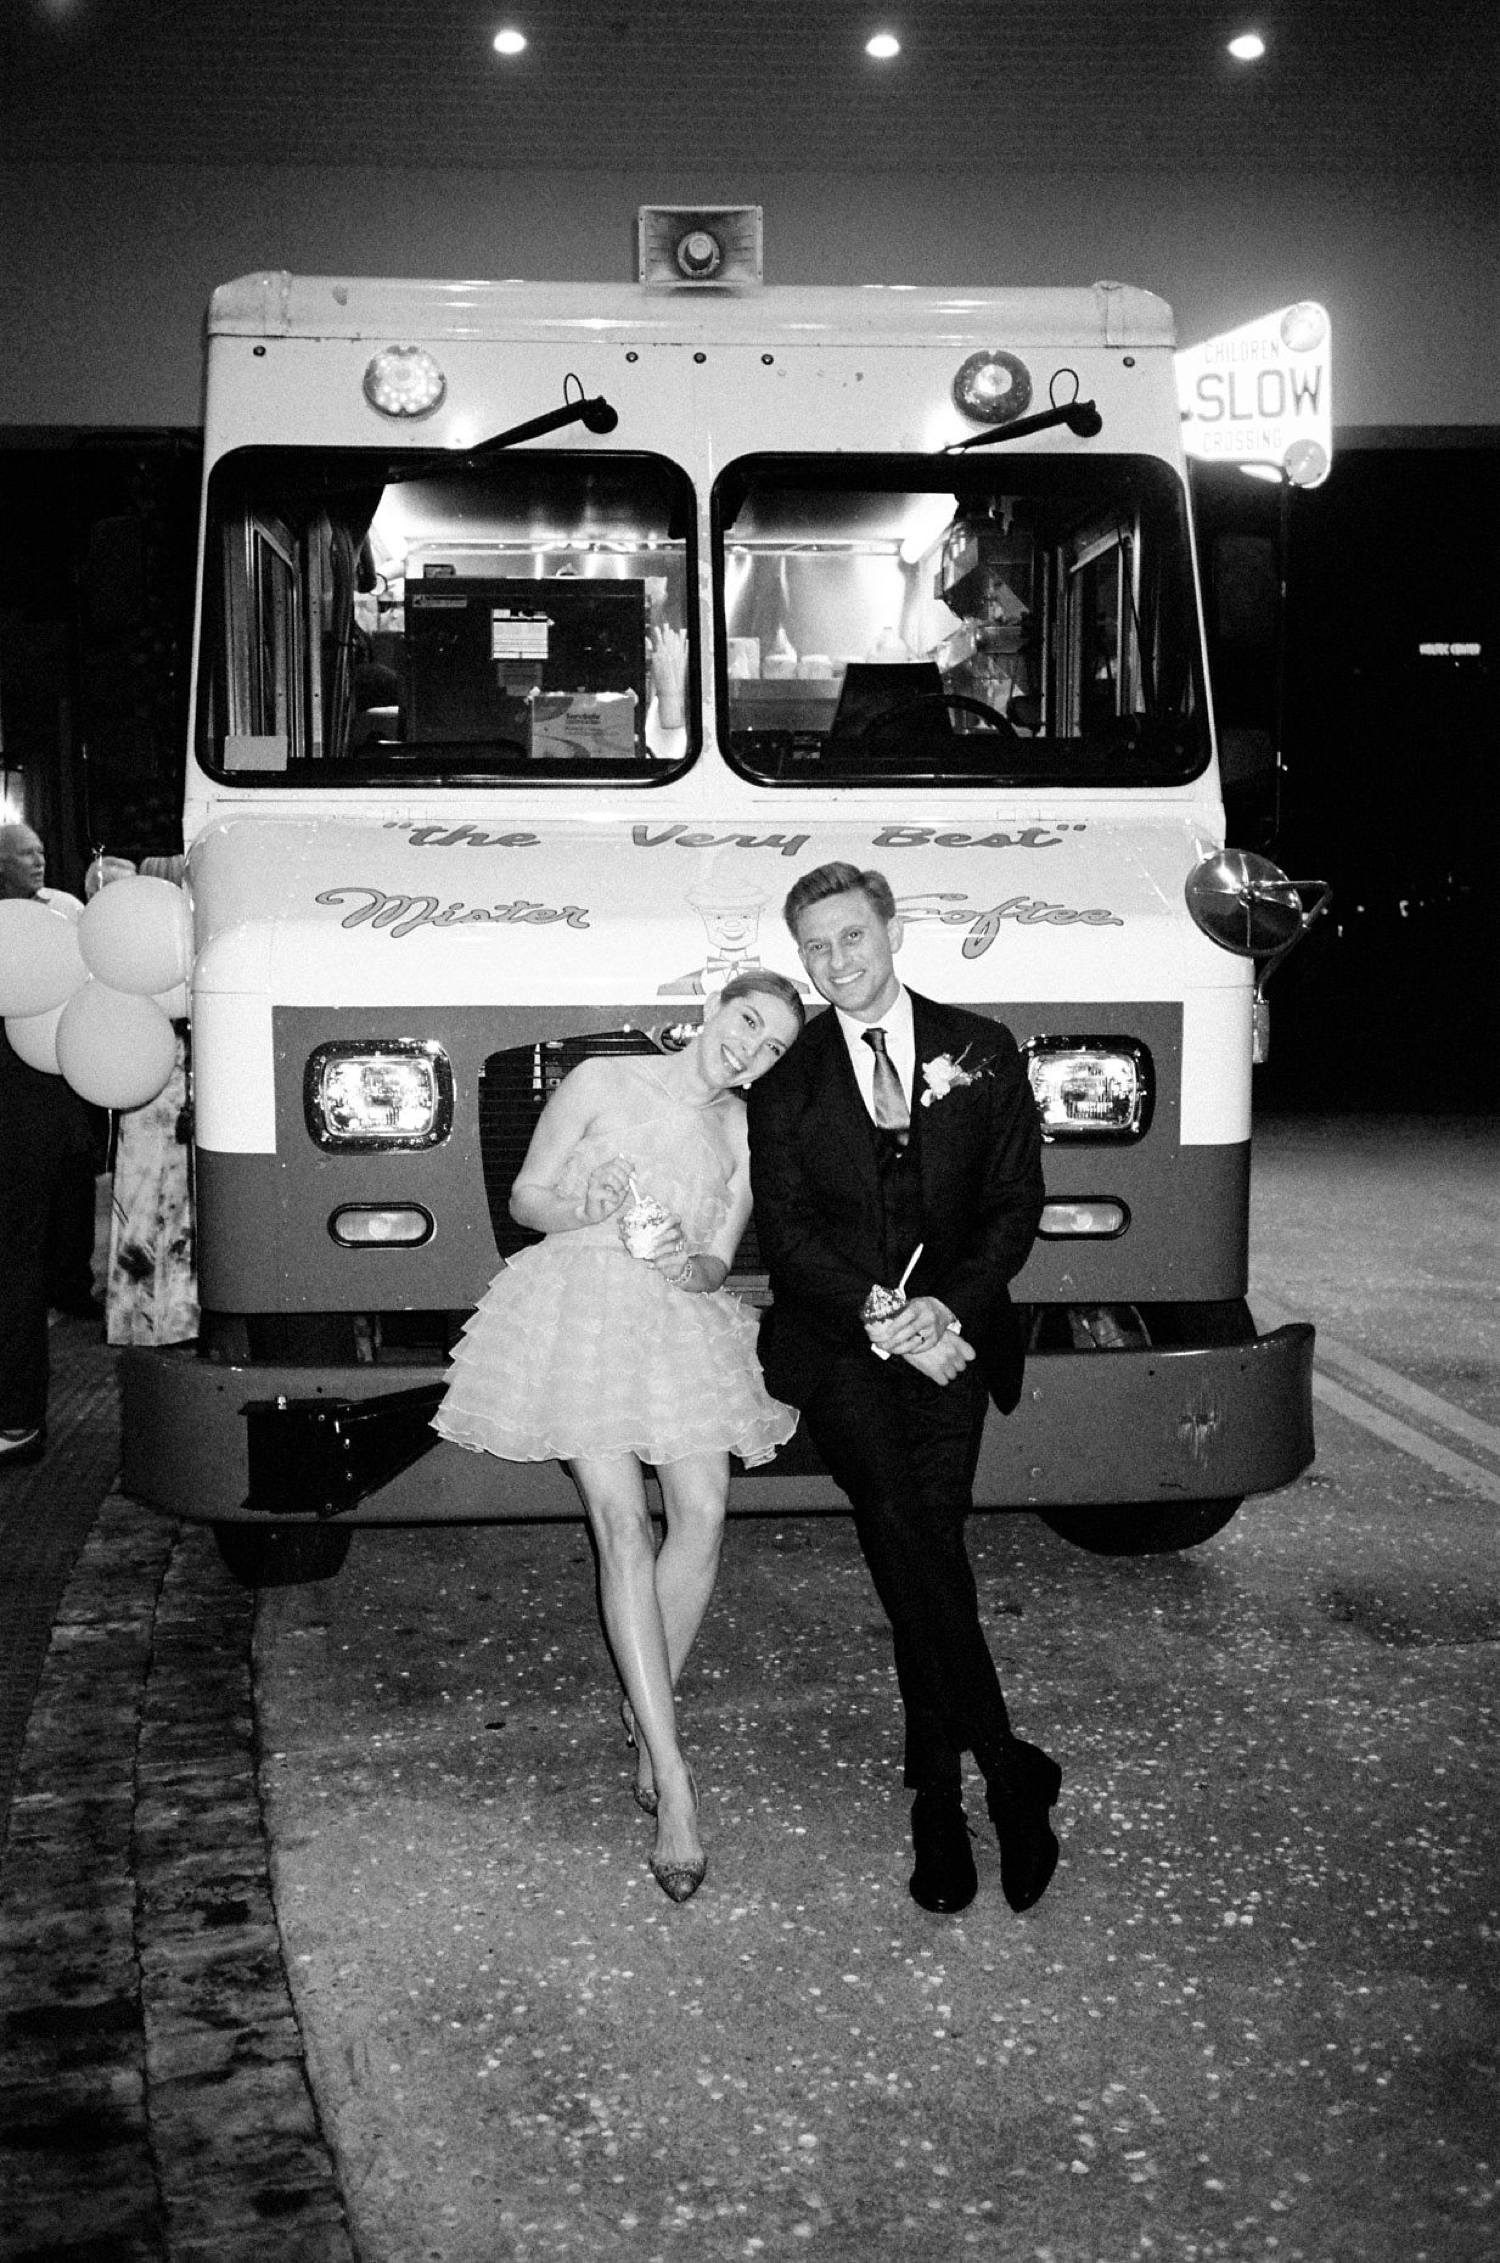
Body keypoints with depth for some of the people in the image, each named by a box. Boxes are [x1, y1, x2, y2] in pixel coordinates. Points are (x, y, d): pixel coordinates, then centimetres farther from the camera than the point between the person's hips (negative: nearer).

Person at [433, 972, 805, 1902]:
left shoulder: (745, 1131, 9)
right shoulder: (603, 1082, -1)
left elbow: (719, 1265, 8)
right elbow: (526, 1196, 3)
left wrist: (688, 1264, -15)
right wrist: (590, 1212, -18)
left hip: (682, 1324, 5)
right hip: (581, 1311, -4)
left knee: (702, 1518, -11)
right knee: (625, 1525, -16)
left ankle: (647, 1708, 13)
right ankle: (673, 1778, -21)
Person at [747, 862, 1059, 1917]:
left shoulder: (981, 1051, 9)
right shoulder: (786, 1085, 9)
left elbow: (1016, 1203, 5)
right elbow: (788, 1236, 3)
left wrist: (948, 1307, -11)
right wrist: (881, 1321, -13)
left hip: (951, 1337, 0)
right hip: (838, 1343, 0)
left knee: (926, 1553, -10)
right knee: (903, 1530, -20)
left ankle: (938, 1804, 2)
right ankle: (1009, 1769, -14)